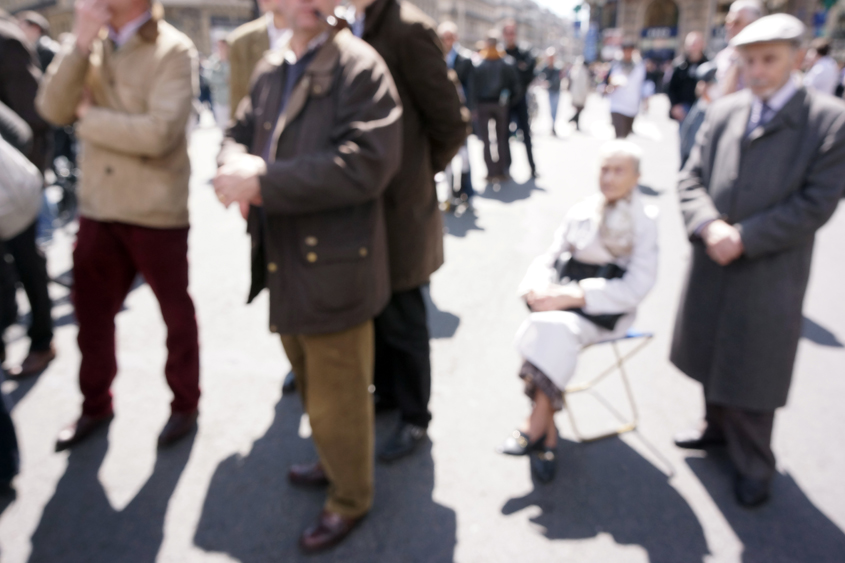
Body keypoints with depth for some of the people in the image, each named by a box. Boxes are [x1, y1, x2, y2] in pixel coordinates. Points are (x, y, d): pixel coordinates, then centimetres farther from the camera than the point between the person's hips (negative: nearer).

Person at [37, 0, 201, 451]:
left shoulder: (173, 50, -11)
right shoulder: (91, 44, 6)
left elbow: (159, 132, -22)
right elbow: (53, 109, -5)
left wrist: (88, 118, -9)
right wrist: (80, 45, -14)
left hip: (157, 210, -5)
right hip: (98, 206, 6)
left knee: (175, 313, 11)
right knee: (91, 312, 15)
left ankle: (185, 404, 30)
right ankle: (95, 405, 36)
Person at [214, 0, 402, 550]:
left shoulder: (359, 65, -12)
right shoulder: (270, 69, 12)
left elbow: (364, 163, -23)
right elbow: (240, 132, 16)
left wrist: (262, 182, -24)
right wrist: (237, 164, -10)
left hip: (333, 265, -8)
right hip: (285, 261, 8)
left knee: (337, 394, 7)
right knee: (312, 383, 24)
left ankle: (350, 498, 31)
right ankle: (333, 462, 49)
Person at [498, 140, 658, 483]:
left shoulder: (645, 221, 1)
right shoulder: (582, 211, 13)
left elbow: (636, 287, -8)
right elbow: (549, 258, 14)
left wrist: (575, 295, -17)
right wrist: (538, 287, -9)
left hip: (607, 311, -3)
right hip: (563, 299, 4)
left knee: (556, 328, -33)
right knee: (539, 330, -29)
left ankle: (535, 427, -22)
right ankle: (547, 433, -22)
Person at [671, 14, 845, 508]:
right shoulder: (723, 112, 4)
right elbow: (691, 179, 3)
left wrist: (743, 237, -18)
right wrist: (710, 226, -15)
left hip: (769, 274, -4)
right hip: (712, 264, 4)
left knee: (752, 370, 7)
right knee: (712, 356, 18)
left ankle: (754, 465, 29)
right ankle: (718, 427, 43)